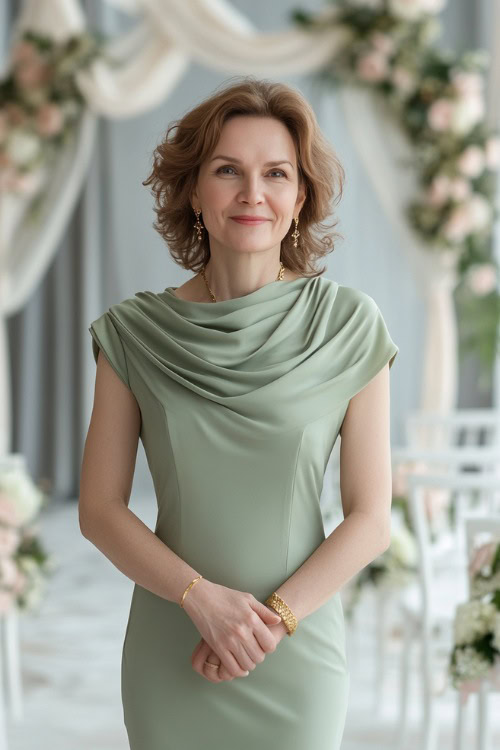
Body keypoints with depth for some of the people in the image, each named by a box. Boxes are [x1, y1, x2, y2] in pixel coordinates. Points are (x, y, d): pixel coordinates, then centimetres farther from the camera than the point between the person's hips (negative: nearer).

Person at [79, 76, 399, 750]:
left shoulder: (350, 326, -7)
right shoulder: (135, 334, -5)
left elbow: (371, 520, -5)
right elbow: (99, 510, -3)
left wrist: (274, 616, -15)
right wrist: (202, 596, -16)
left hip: (299, 653, 0)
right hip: (170, 658, 1)